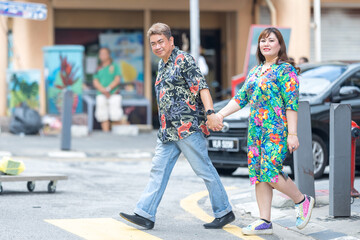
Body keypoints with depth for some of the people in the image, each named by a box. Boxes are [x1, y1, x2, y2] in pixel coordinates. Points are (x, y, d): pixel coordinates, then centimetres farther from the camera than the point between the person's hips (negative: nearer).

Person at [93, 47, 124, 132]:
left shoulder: (114, 66, 8)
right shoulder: (98, 69, 15)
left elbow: (117, 80, -1)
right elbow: (95, 82, 7)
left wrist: (108, 89, -13)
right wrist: (103, 90, -11)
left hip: (113, 94, -3)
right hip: (101, 95, 3)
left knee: (115, 115, -12)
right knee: (103, 116, -6)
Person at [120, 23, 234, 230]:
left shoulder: (184, 60, -8)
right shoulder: (162, 65, 18)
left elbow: (202, 87, -17)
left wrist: (210, 112, -30)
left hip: (188, 127, -9)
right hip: (168, 131, 9)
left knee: (204, 170, -3)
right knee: (159, 170, 4)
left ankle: (224, 212, 7)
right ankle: (145, 215, 4)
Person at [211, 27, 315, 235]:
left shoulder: (285, 70, -6)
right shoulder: (255, 72, 18)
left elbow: (292, 104, -11)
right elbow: (241, 98, 19)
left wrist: (292, 134, -17)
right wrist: (220, 115, 7)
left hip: (277, 130, -8)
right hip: (256, 130, 8)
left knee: (271, 173, -14)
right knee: (258, 175, 3)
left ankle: (302, 201, 9)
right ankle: (265, 222, 6)